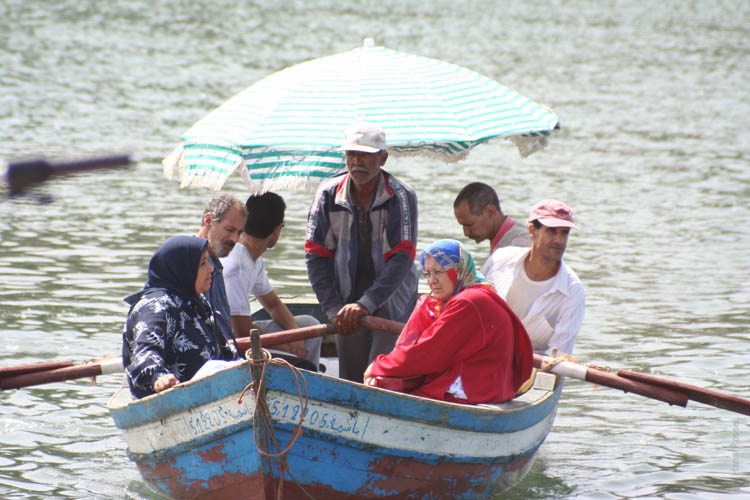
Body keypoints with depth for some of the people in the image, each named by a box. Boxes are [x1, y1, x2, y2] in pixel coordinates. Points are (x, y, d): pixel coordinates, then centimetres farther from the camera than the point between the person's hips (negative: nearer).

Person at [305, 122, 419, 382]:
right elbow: (316, 256, 0)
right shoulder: (329, 194, -2)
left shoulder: (401, 197, -10)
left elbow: (402, 259, -17)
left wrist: (366, 303, -25)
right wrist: (334, 309, -8)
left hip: (392, 302, -3)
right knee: (350, 381, 6)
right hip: (348, 304, 3)